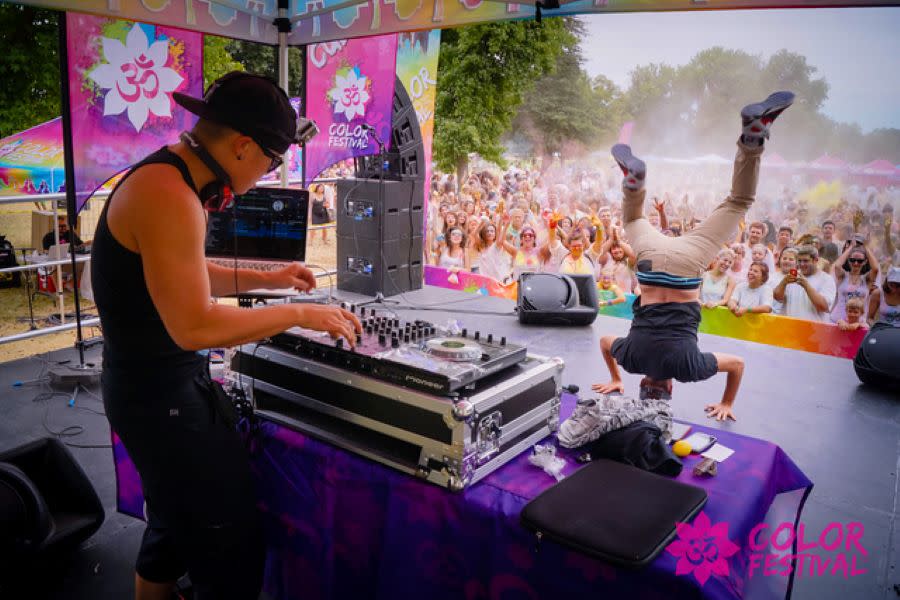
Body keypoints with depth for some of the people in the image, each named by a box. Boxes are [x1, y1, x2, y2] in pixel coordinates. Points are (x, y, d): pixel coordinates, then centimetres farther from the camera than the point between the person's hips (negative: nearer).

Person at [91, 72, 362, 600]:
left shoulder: (170, 177, 7)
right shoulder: (169, 197, -26)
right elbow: (195, 327, -28)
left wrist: (266, 278, 16)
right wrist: (298, 314, -20)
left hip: (164, 384, 10)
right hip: (163, 397, -10)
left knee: (175, 527, 26)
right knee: (233, 554, 0)